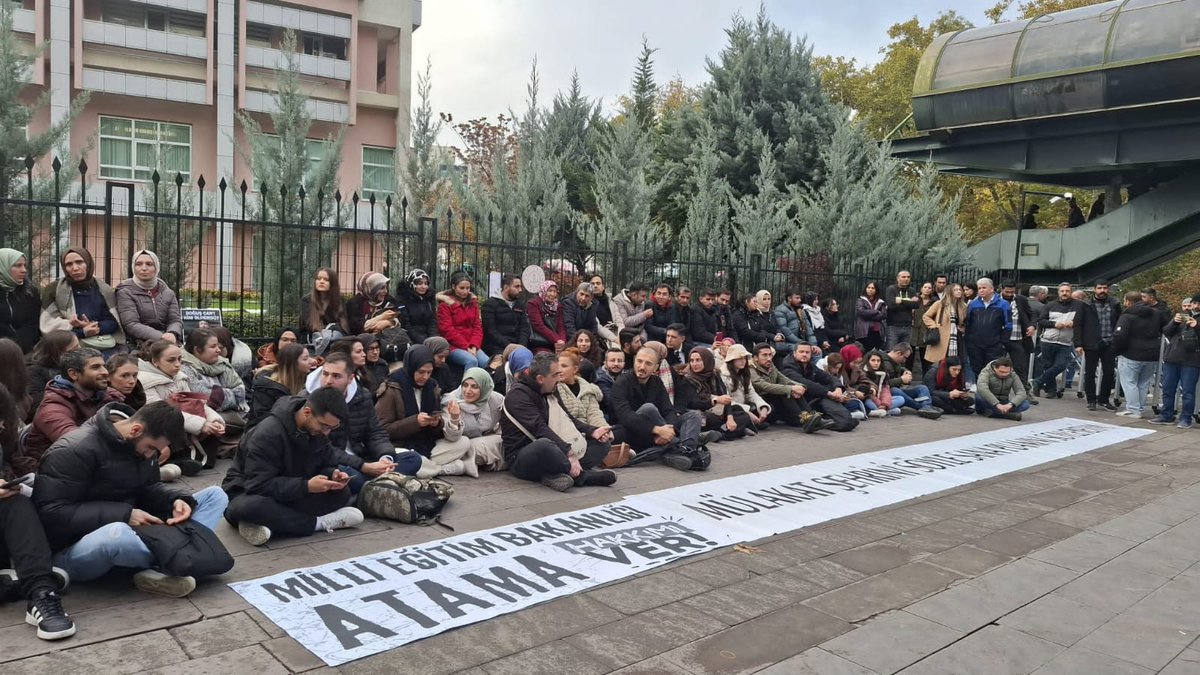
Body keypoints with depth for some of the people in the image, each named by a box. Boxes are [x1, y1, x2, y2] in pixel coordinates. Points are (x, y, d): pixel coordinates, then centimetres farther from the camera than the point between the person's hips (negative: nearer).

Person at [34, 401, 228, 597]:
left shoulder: (141, 444, 3)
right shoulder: (75, 450, -20)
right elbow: (51, 513, -23)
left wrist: (176, 500, -12)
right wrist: (124, 516, -27)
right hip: (75, 550, -8)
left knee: (215, 495, -5)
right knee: (117, 533, -46)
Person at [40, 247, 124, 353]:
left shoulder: (104, 290, 10)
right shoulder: (55, 290, 4)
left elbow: (114, 322, 6)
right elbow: (47, 325, -2)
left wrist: (93, 326, -14)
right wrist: (82, 331, -15)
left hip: (107, 347, 2)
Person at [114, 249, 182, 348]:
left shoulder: (168, 293, 16)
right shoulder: (125, 292, 3)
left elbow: (175, 320, 7)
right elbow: (131, 325, -9)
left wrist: (172, 334, -18)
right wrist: (161, 337, -23)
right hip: (138, 344, -4)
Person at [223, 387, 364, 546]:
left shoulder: (318, 429, -6)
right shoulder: (268, 433, -27)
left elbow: (326, 464, 3)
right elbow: (259, 485, -30)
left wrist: (333, 474, -22)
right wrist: (306, 486, -35)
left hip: (292, 493, 6)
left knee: (342, 492, -20)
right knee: (252, 507, -43)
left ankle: (266, 523, -25)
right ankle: (320, 522, -26)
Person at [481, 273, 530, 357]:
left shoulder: (520, 304, 19)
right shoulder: (490, 304, 0)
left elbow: (525, 328, 11)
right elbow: (490, 330, -8)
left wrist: (521, 345, -8)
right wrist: (508, 345, -17)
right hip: (496, 348, -5)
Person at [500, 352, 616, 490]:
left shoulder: (551, 391, 13)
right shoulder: (518, 395, -14)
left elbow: (567, 419, 16)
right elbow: (539, 428, -26)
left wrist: (592, 431, -2)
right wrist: (568, 452, -33)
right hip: (522, 459, -9)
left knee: (602, 443, 3)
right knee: (544, 445, -42)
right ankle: (583, 475, -21)